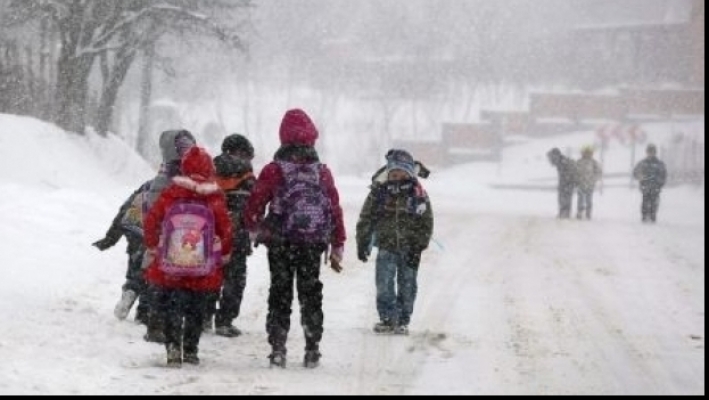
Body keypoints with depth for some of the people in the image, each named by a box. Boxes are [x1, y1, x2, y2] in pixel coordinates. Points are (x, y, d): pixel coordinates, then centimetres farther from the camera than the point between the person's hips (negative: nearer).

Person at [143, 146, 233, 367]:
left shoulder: (170, 193, -5)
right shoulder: (216, 198, -6)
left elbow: (152, 220, 0)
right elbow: (225, 229, -1)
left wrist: (152, 247, 14)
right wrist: (224, 254, 16)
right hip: (203, 267, 0)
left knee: (171, 306, 7)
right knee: (196, 307, 14)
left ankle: (173, 345, -9)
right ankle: (191, 349, 16)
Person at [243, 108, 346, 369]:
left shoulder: (273, 171, -5)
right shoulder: (323, 173, 2)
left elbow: (254, 205, -5)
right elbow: (335, 210, 4)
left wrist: (254, 231, 15)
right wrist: (337, 248, 12)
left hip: (280, 244, -2)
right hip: (313, 246, 2)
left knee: (280, 295, 7)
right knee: (310, 295, 11)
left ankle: (278, 348, 2)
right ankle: (312, 349, 8)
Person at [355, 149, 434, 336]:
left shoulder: (419, 196, -2)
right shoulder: (379, 193, -2)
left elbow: (426, 224, 0)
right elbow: (365, 220, 4)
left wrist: (418, 248, -7)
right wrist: (363, 243, 0)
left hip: (409, 249, 0)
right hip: (386, 247, 0)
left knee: (407, 285, 5)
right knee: (384, 285, -4)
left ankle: (402, 321, 15)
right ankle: (387, 319, 6)